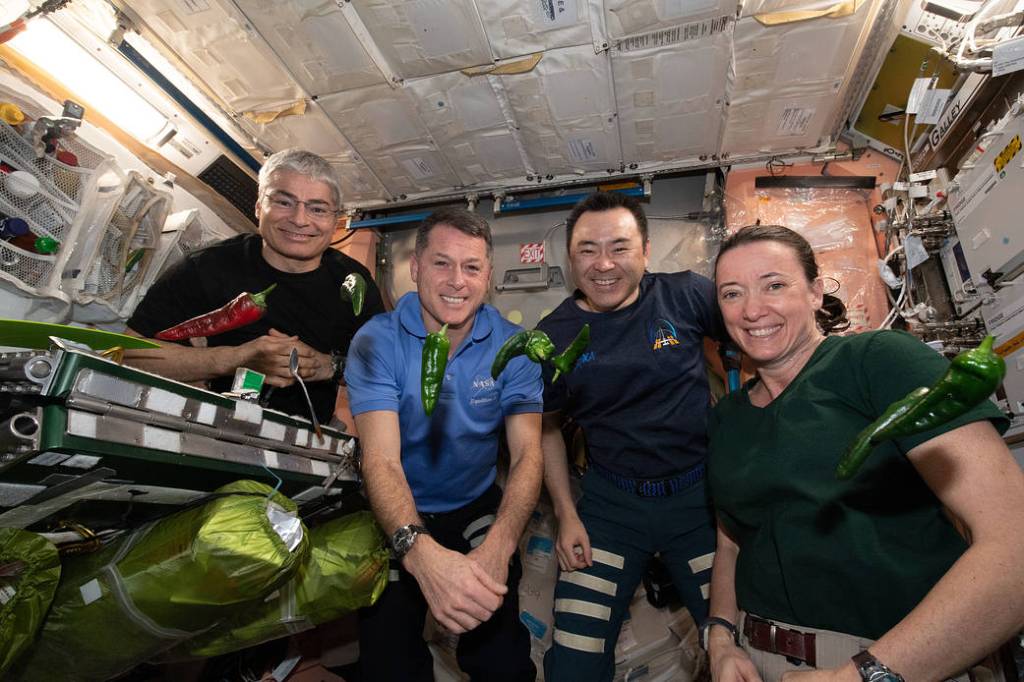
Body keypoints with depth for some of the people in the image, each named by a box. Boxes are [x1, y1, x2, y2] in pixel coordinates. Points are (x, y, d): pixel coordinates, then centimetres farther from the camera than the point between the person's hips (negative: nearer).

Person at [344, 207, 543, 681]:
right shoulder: (376, 342, -17)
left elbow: (527, 452, -17)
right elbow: (380, 459, -26)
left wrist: (498, 546, -36)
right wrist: (420, 550, -45)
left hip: (478, 510, 2)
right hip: (398, 519, -1)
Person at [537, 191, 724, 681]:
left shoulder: (685, 295, -9)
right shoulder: (552, 336, -5)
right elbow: (547, 427, 6)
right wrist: (565, 514, 1)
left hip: (700, 493, 0)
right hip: (609, 502, 1)